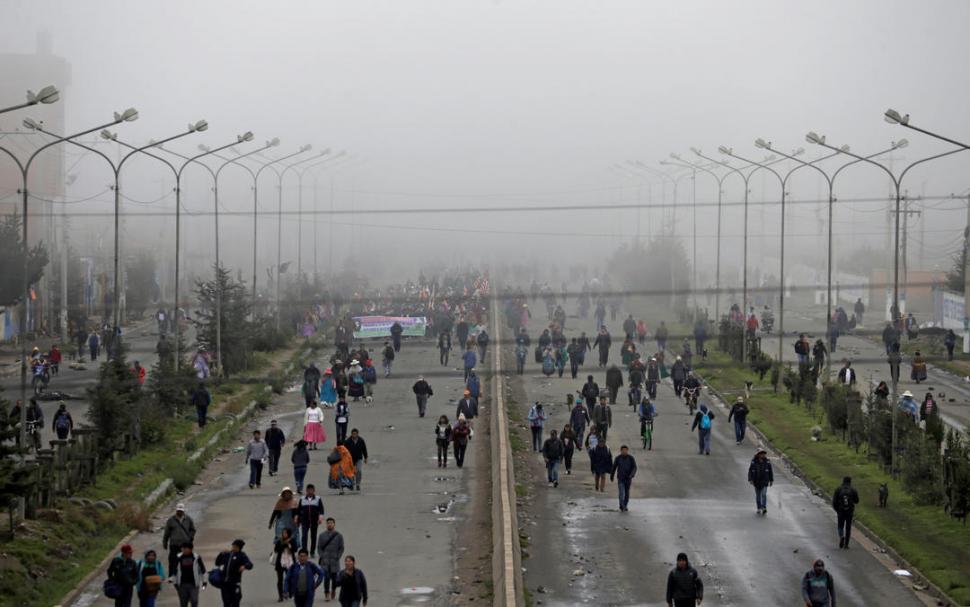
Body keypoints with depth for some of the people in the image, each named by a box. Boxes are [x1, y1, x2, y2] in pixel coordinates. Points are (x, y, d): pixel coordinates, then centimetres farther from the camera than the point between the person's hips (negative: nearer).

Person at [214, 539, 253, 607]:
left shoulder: (241, 555, 1)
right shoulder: (227, 554, 15)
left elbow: (250, 565, -12)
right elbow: (217, 563, 22)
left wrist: (244, 566, -35)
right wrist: (221, 554, 5)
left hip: (235, 583, -4)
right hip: (224, 582, 4)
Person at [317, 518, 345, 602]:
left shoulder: (339, 536, 3)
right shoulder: (322, 535, 6)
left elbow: (341, 548, 5)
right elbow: (319, 548, 8)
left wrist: (337, 557, -5)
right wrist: (321, 557, -4)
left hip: (334, 560, 0)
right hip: (325, 561, 0)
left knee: (334, 576, 5)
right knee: (326, 577, -10)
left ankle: (333, 590, 32)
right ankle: (327, 594, -6)